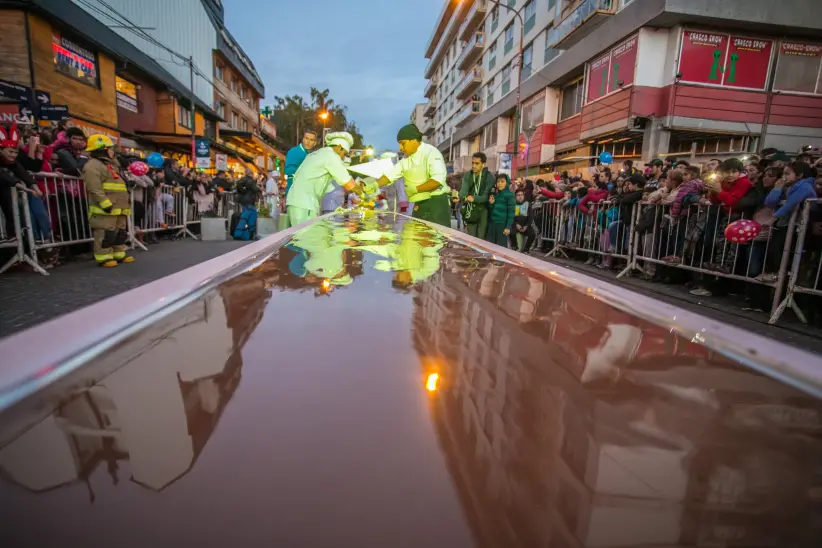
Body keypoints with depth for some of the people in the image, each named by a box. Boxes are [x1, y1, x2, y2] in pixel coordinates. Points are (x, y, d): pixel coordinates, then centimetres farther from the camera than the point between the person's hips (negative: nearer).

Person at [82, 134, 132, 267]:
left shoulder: (110, 165, 26)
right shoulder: (92, 166, -8)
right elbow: (95, 189, -19)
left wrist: (126, 201, 25)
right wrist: (106, 204, -24)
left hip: (118, 208, 10)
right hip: (105, 209, -10)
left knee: (120, 232, 13)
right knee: (105, 234, -8)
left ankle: (119, 255, 19)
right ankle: (104, 257, -4)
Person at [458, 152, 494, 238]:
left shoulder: (489, 176, -9)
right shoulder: (467, 175, 3)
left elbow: (486, 196, -17)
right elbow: (464, 189, -11)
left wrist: (474, 198, -36)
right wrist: (459, 196, -35)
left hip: (483, 210, -3)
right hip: (470, 210, 4)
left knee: (481, 238, -4)